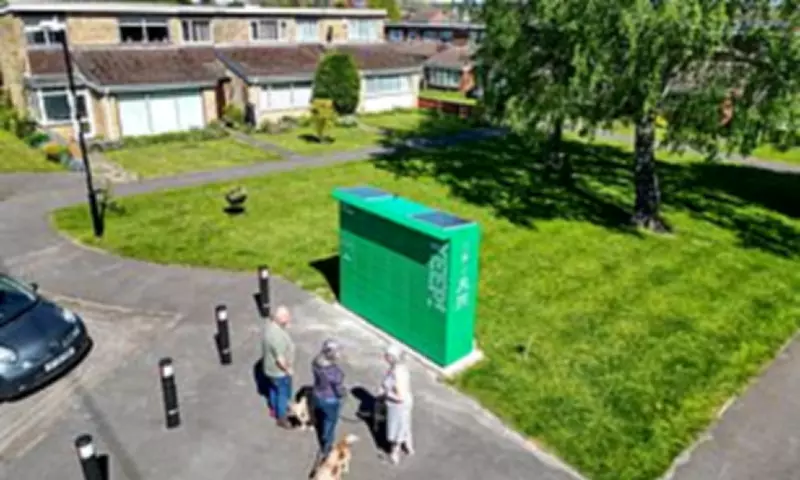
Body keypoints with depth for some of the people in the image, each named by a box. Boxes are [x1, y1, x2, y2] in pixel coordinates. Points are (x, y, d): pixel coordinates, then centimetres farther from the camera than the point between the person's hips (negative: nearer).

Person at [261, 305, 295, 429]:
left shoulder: (270, 324, -11)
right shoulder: (277, 335, -40)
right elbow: (280, 359, -30)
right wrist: (288, 370, -16)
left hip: (271, 367, 9)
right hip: (279, 370, -9)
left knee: (273, 388, 30)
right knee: (283, 393, 14)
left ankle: (274, 408, 53)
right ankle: (282, 418, 34)